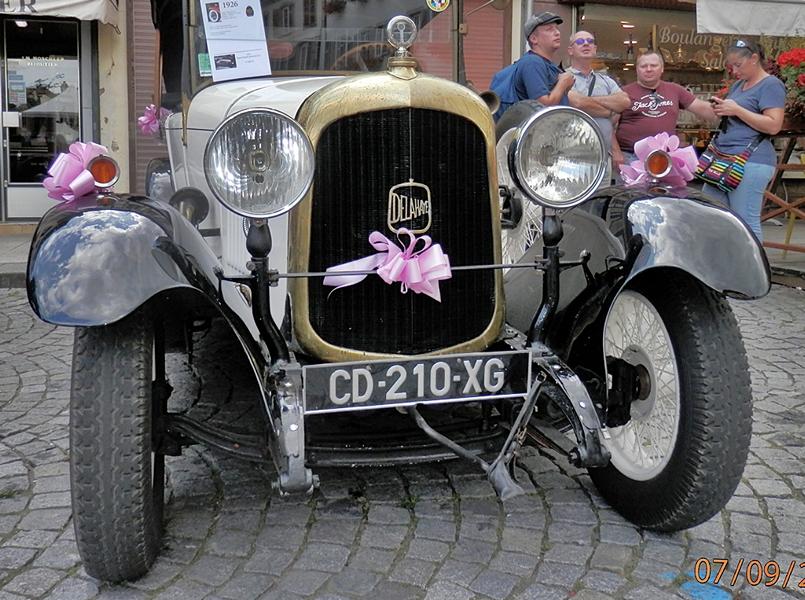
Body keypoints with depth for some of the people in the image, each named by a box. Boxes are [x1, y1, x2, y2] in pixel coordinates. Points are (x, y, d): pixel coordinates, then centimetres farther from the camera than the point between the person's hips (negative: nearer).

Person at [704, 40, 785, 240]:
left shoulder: (771, 85, -6)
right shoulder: (739, 84, 21)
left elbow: (773, 126, -16)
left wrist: (736, 110, -16)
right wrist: (720, 107, 7)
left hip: (750, 162, -9)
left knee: (745, 223, -8)